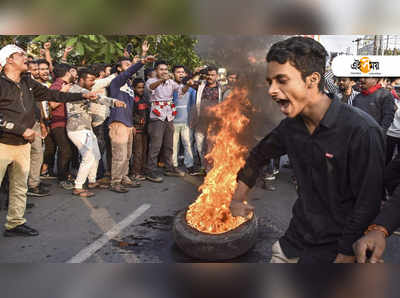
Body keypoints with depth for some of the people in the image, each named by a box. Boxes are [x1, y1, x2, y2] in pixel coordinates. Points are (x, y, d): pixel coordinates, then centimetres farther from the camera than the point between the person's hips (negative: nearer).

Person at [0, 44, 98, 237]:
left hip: (23, 144, 7)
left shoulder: (28, 82, 10)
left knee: (20, 187, 13)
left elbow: (52, 94, 17)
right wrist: (23, 130, -18)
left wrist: (82, 96, 17)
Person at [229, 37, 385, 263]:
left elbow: (368, 204, -19)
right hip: (296, 237, 6)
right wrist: (238, 199, 14)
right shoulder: (291, 126, -3)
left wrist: (346, 255, -15)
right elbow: (259, 155, 14)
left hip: (336, 247, -5)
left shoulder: (362, 132, -23)